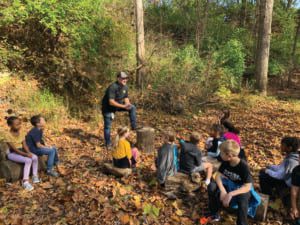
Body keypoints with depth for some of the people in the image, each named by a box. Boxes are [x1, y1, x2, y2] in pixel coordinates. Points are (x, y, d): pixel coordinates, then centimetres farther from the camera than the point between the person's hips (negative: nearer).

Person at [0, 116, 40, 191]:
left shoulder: (21, 132, 0)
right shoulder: (7, 135, -20)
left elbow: (24, 145, -1)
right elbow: (14, 149, -22)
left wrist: (29, 153, -18)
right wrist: (26, 154, -27)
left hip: (21, 151, 6)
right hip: (12, 153, -6)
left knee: (35, 157, -17)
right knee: (28, 160, -28)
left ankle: (35, 176, -3)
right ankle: (25, 181, -24)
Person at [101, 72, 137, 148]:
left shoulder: (125, 87, -7)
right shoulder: (112, 87, -30)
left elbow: (126, 98, 3)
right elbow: (111, 102, -35)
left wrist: (128, 104, -20)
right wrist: (123, 106, -38)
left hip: (118, 105, 6)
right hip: (108, 108, -6)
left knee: (132, 107, -9)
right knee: (108, 126, 0)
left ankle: (134, 126, -5)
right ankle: (108, 144, 16)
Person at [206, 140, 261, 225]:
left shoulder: (243, 166, -27)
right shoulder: (225, 162, -12)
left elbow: (247, 187, -30)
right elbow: (218, 175, -12)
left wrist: (231, 194, -42)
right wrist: (222, 190, -31)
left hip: (241, 189, -5)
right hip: (229, 185, 5)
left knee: (242, 198, -40)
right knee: (212, 187, -21)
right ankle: (214, 214, -2)